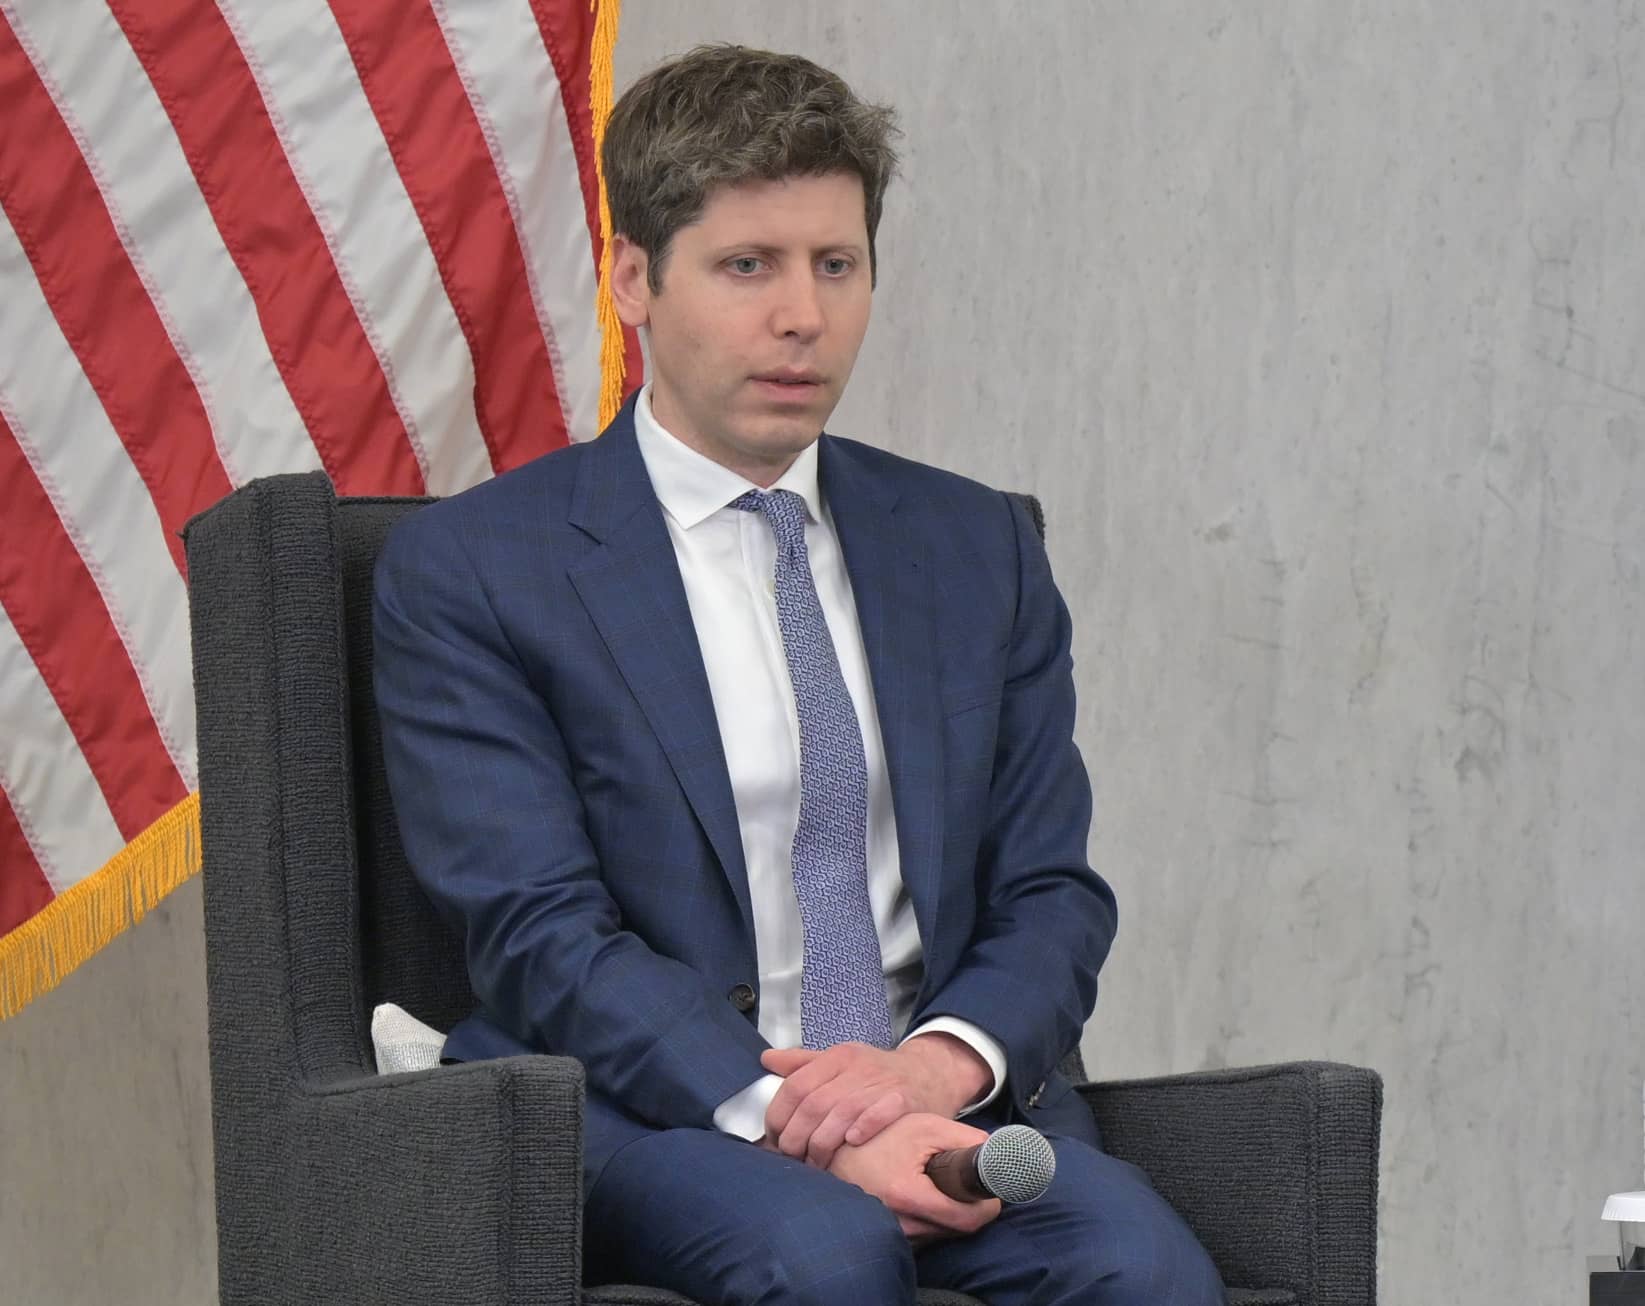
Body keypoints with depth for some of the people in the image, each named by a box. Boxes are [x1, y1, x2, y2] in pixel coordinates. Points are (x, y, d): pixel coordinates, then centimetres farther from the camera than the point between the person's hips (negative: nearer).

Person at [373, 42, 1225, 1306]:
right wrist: (782, 1113, -22)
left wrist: (939, 1059, -11)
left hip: (945, 1095, 4)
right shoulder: (469, 570, 2)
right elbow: (540, 932, -8)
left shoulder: (980, 549, 17)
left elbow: (1052, 894, 12)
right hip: (654, 1111, -3)